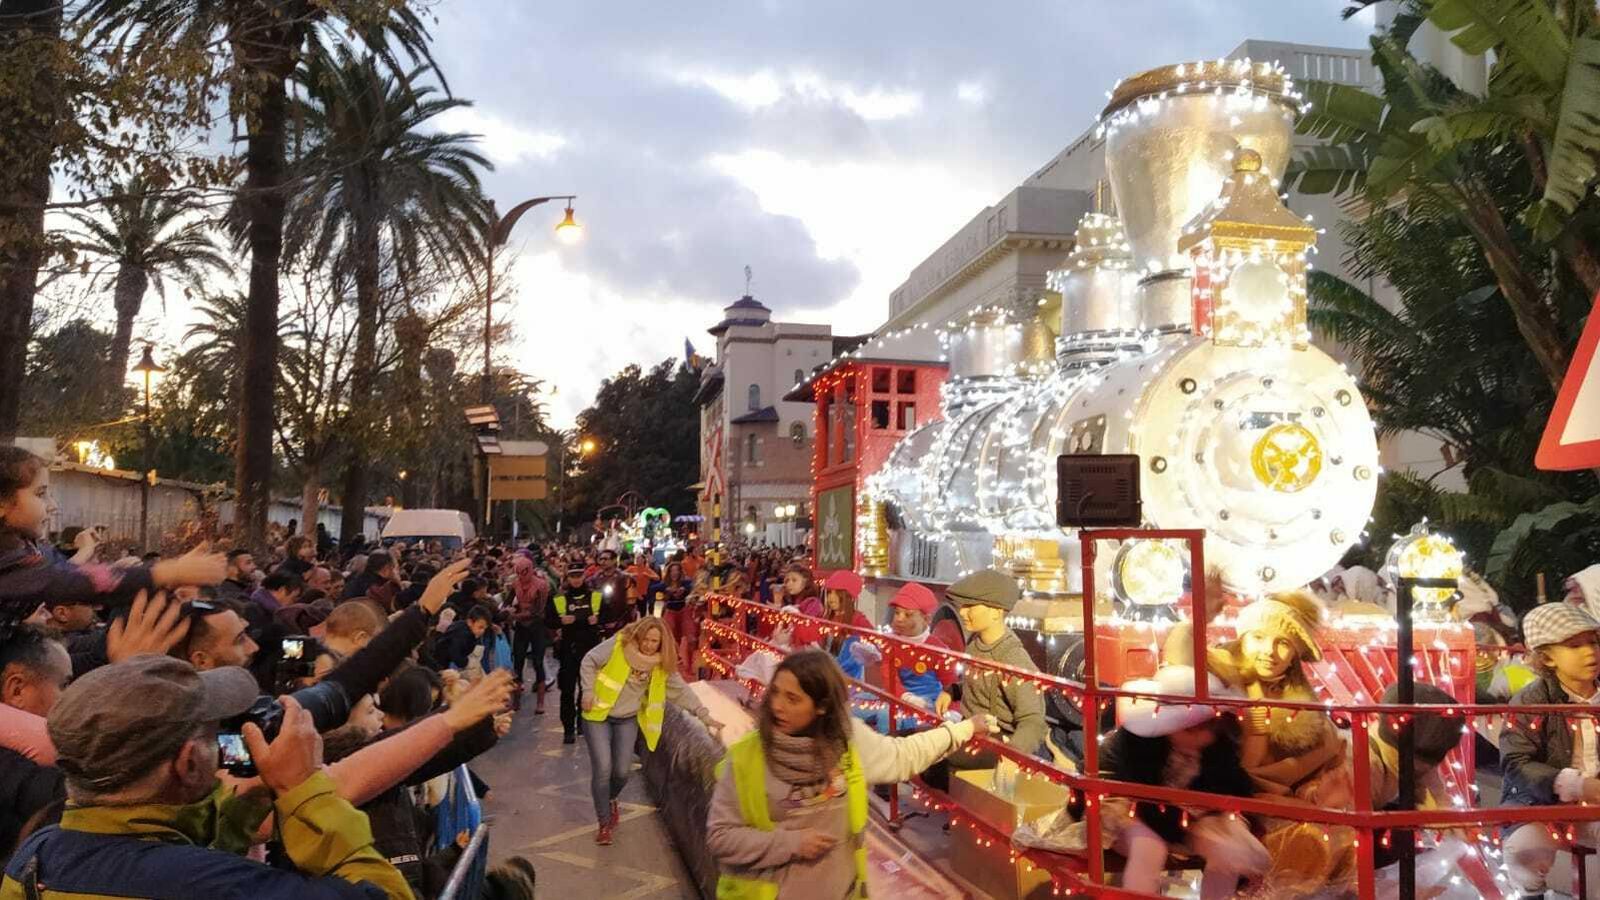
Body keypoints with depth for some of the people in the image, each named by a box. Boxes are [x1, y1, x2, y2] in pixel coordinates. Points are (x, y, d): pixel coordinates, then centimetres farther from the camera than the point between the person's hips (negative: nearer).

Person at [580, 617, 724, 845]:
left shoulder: (662, 664, -5)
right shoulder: (619, 645, -17)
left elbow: (681, 691, -1)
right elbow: (589, 661, -8)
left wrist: (704, 715, -7)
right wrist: (589, 692, -14)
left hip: (628, 720, 4)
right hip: (599, 715, -3)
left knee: (622, 772, 2)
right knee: (603, 769, -9)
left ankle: (610, 799, 38)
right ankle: (604, 823, 9)